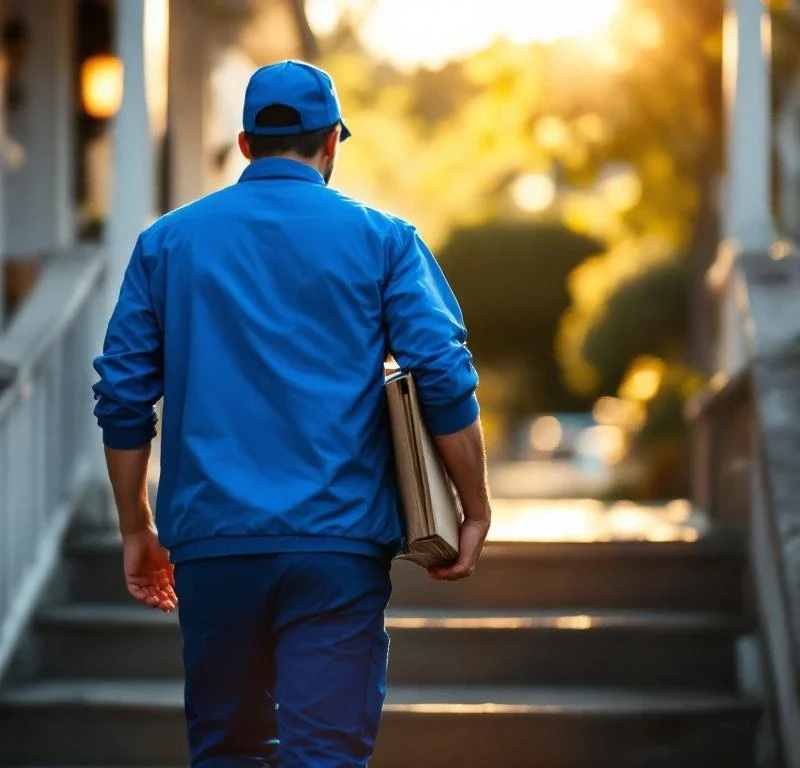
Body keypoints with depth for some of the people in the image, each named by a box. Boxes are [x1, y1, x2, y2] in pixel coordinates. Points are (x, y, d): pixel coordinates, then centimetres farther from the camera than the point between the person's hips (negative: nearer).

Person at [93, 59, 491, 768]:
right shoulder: (382, 239, 4)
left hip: (211, 539, 2)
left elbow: (123, 397, 9)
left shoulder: (168, 241, 9)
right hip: (338, 545, -2)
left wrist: (136, 528, 17)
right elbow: (445, 377, -5)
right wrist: (476, 512, 3)